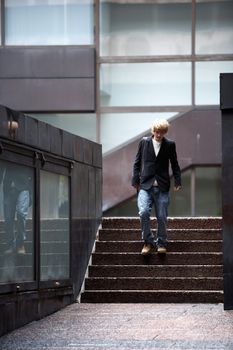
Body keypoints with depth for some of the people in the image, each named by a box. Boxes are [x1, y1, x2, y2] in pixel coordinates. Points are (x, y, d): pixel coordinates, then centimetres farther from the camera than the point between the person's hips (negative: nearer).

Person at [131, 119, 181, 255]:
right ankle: (148, 242, -1)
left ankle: (161, 244, 16)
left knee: (162, 217, 0)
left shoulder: (170, 145, 4)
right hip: (145, 185, 0)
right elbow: (137, 163, 10)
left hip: (162, 187, 0)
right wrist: (135, 180, 4)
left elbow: (175, 164, 10)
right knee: (144, 212, -17)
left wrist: (178, 181, 2)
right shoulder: (144, 142, 5)